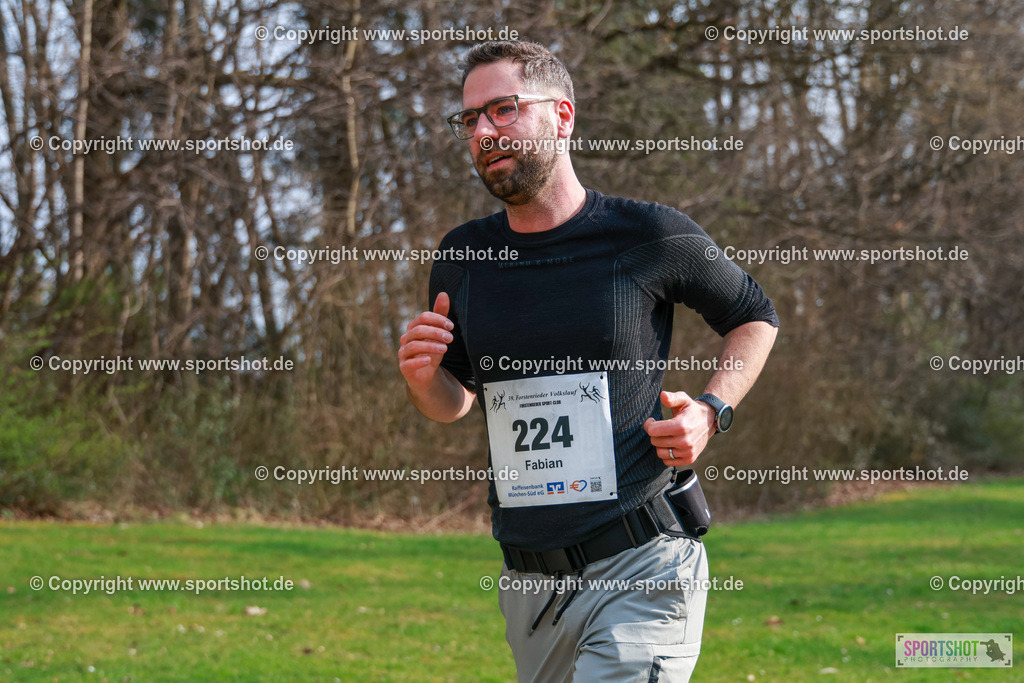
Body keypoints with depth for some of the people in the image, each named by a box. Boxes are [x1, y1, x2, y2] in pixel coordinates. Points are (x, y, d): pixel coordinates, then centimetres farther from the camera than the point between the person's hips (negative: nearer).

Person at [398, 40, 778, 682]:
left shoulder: (649, 235, -5)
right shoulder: (462, 258, 7)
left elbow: (755, 316, 12)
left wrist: (710, 411, -4)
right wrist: (423, 380, -3)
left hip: (640, 569, -5)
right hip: (527, 579, 5)